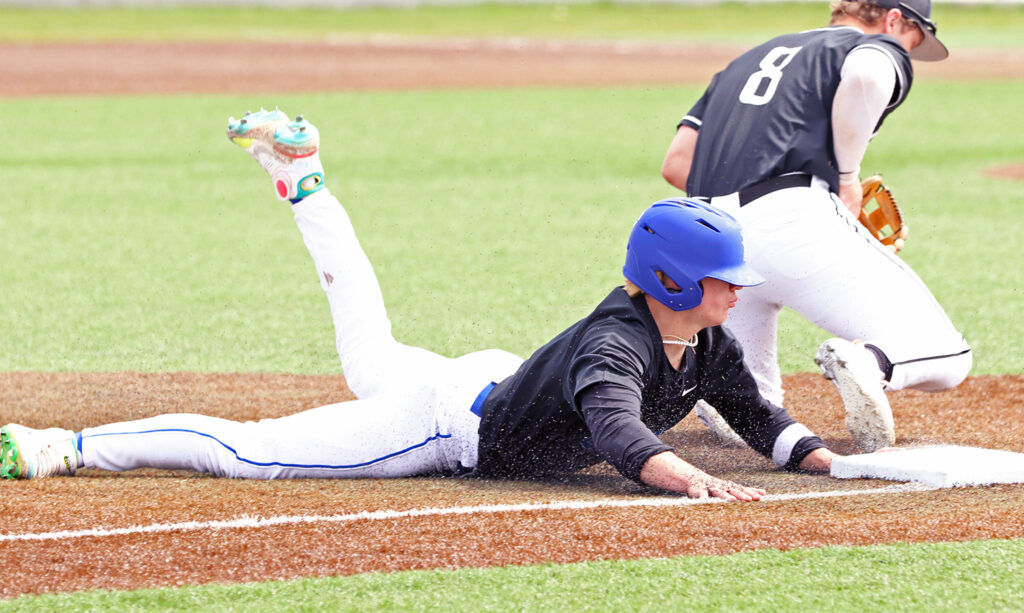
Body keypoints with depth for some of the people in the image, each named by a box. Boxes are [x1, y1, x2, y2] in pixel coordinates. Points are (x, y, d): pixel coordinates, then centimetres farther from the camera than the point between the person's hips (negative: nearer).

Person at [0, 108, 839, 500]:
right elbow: (622, 438, -51)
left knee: (374, 361, 37)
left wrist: (836, 462, -9)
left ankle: (302, 181, 50)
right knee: (247, 453, -13)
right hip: (448, 421, -9)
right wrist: (691, 481, -66)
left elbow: (759, 419, 4)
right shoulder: (615, 349, -34)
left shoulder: (705, 340, -6)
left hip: (497, 379, 9)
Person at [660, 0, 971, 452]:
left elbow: (676, 163, 23)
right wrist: (847, 176, -4)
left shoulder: (749, 59, 32)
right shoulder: (880, 48, 12)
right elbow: (865, 78, -16)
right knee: (944, 357, -2)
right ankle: (868, 362, -33)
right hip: (793, 219, -6)